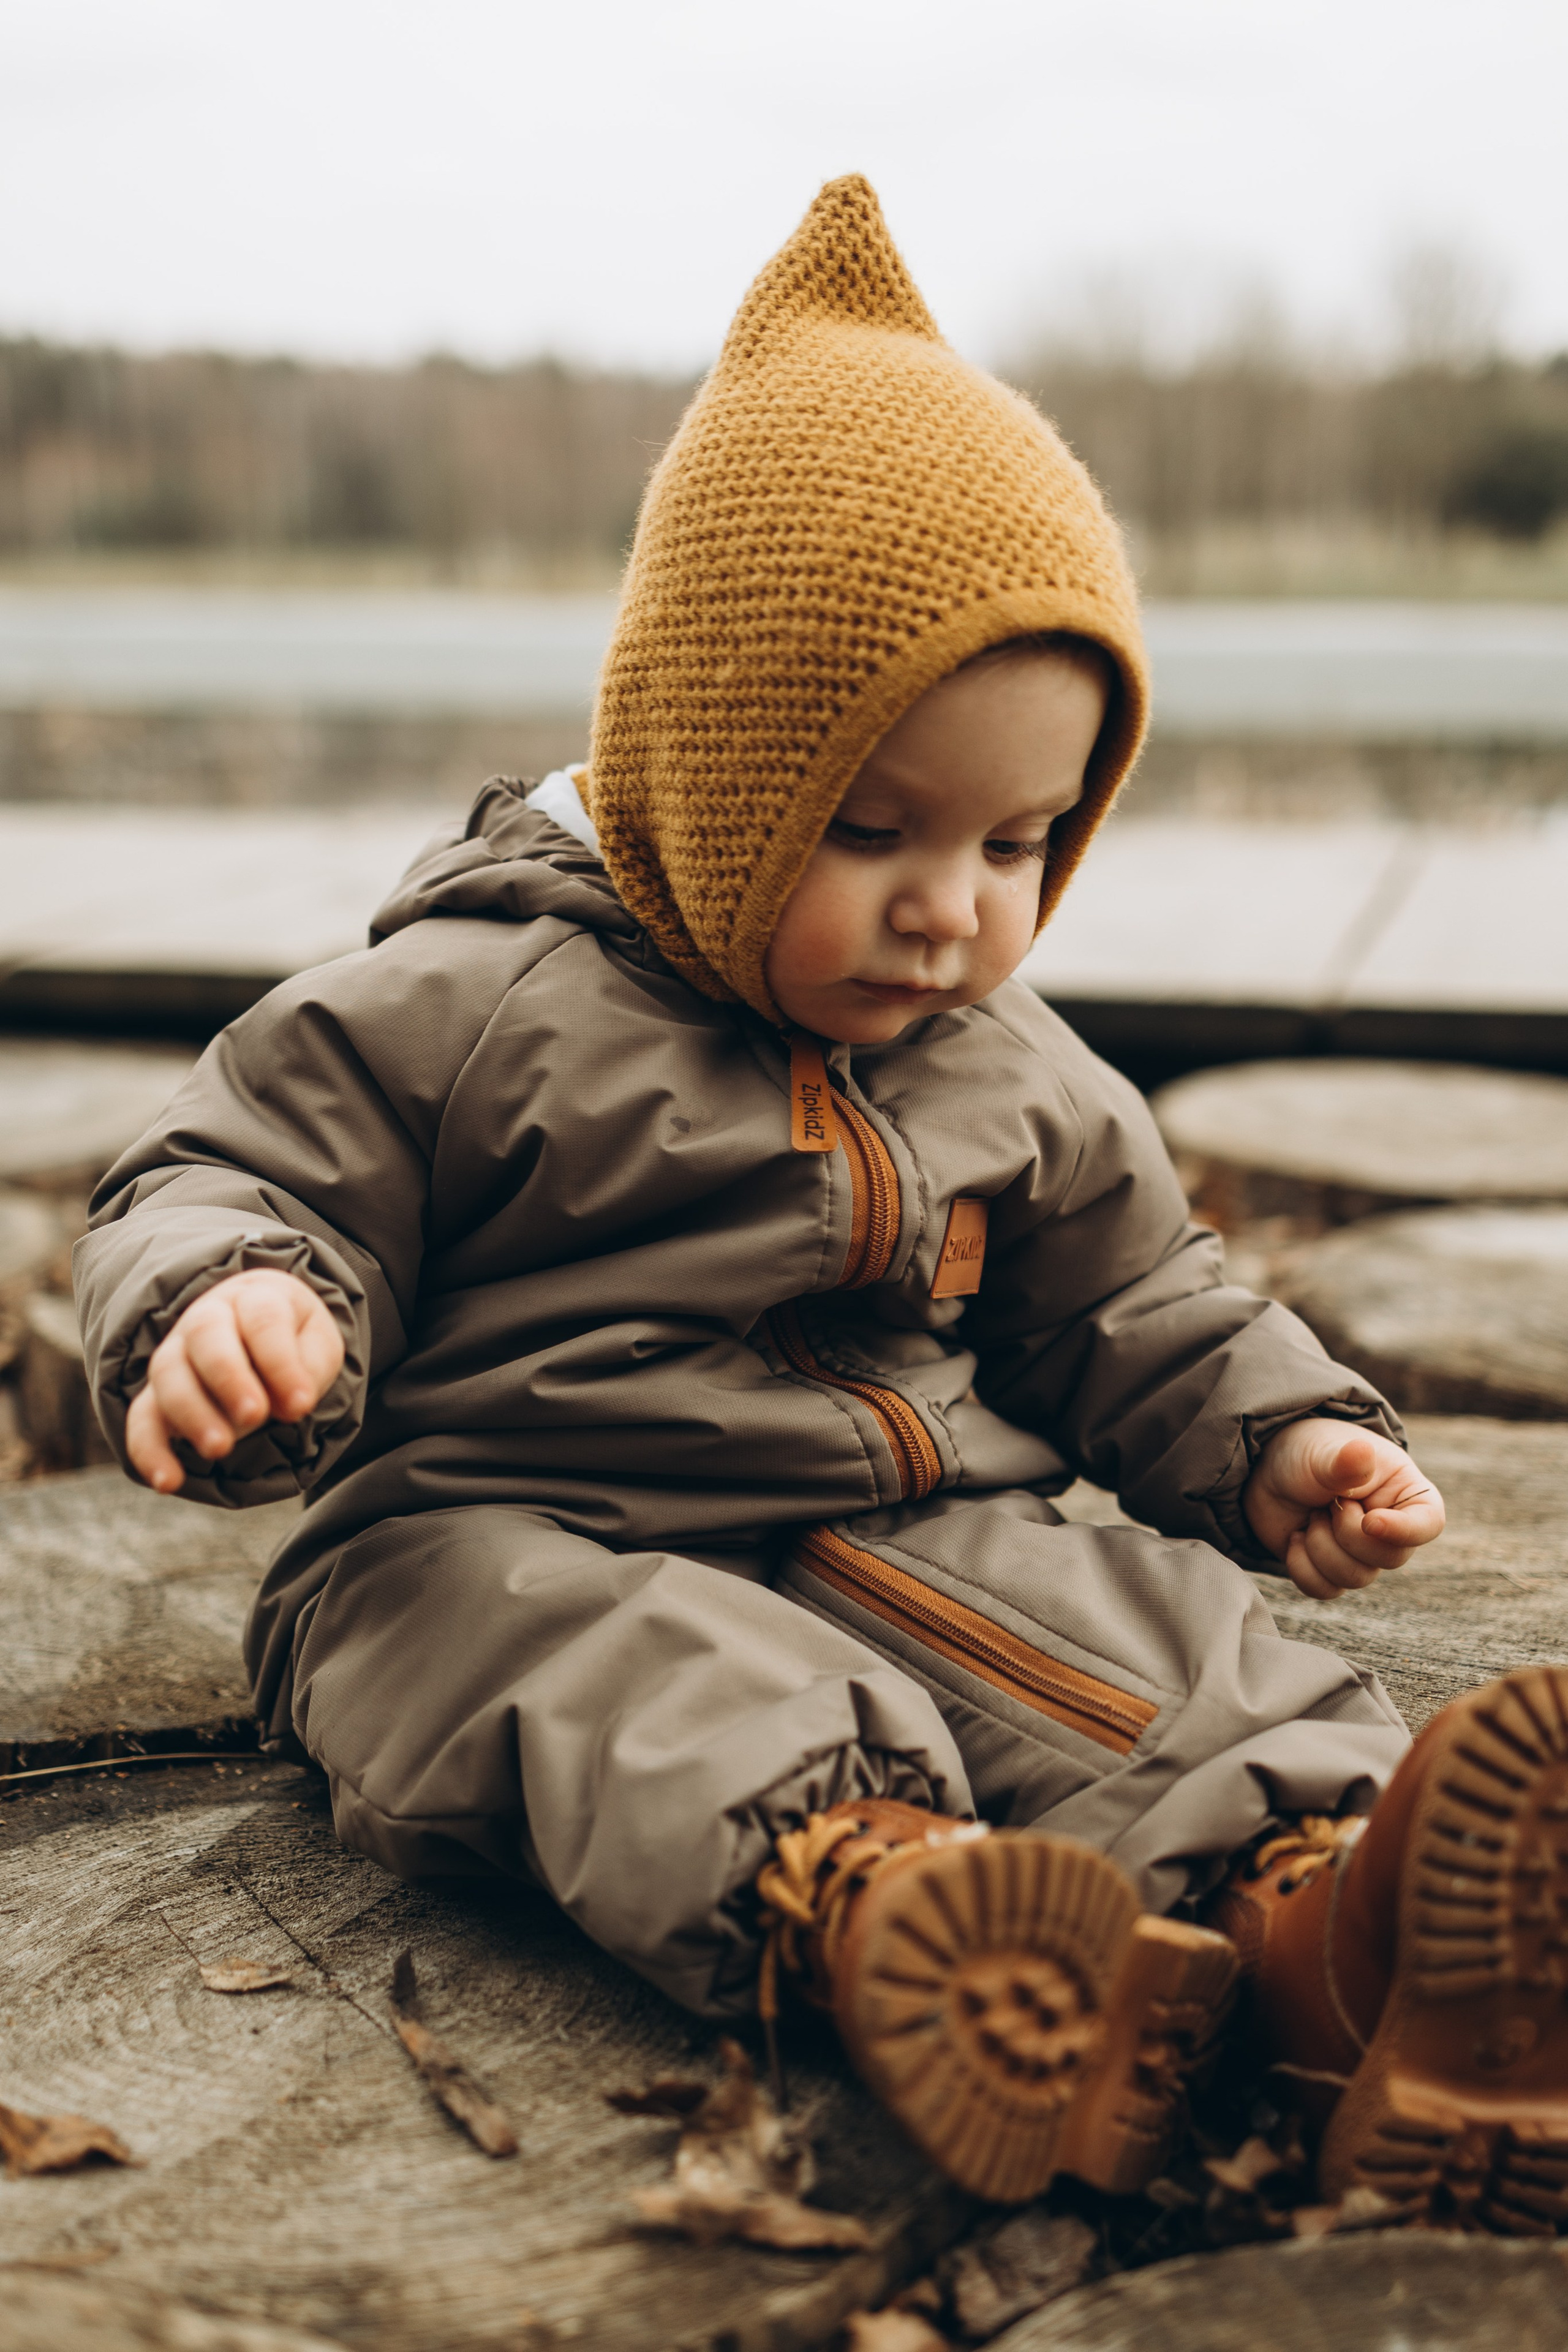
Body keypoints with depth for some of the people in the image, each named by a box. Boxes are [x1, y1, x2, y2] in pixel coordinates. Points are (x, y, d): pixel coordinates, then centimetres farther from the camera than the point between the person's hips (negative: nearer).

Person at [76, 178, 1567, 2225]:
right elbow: (241, 1176, -4)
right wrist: (237, 1307, -27)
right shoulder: (472, 1005, -5)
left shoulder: (1015, 1077, 13)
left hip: (926, 1536, 4)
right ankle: (871, 1906, -64)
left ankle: (1329, 1902, -50)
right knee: (630, 1678, -37)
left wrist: (1275, 1439, 10)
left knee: (1163, 1636, -23)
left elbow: (1126, 1303, 24)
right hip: (511, 1541, -3)